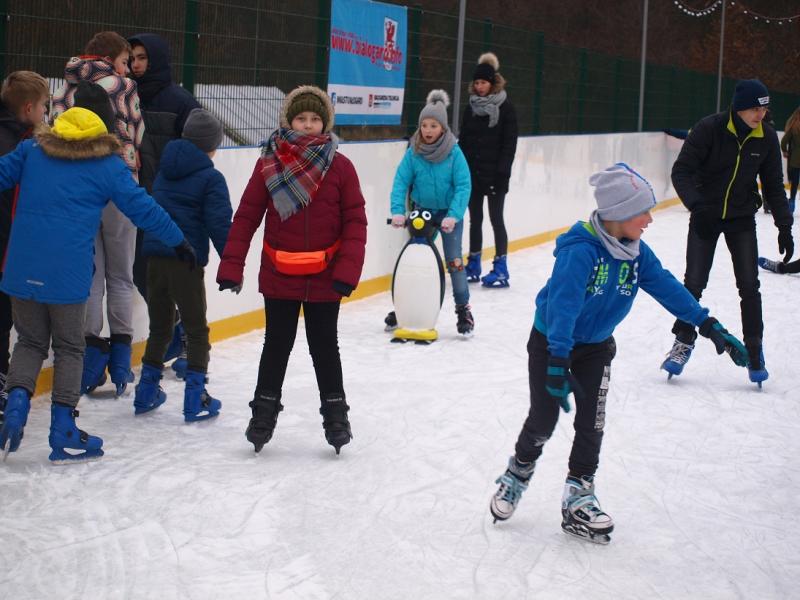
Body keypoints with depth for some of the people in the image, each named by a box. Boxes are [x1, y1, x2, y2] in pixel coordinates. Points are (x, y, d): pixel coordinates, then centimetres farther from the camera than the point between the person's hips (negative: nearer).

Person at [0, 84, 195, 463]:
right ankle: (64, 434, 12)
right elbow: (142, 208, 3)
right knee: (69, 348, 11)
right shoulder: (108, 166, -1)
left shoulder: (32, 150, 7)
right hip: (68, 275, -3)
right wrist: (179, 242, 15)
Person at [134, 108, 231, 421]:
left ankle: (147, 392, 22)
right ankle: (195, 398, 3)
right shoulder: (211, 178, -8)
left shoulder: (164, 172, 13)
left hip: (155, 257, 6)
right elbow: (219, 225, -13)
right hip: (186, 260, -6)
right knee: (196, 329, 5)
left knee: (159, 326, 18)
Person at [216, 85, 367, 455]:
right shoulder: (269, 164, -5)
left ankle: (335, 411, 28)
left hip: (324, 279, 0)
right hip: (278, 277, 0)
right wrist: (231, 266, -10)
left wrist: (348, 268, -15)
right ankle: (264, 410, 26)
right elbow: (246, 216, -4)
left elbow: (355, 221, -6)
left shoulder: (340, 167, -6)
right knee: (277, 344, 12)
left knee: (325, 345, 13)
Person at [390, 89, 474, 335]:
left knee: (454, 259, -7)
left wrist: (453, 215, -30)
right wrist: (397, 211, -26)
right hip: (422, 210, 3)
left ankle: (463, 309, 6)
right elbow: (401, 182, -13)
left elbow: (463, 186, -19)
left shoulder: (454, 153, -17)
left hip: (449, 212, -3)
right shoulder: (413, 153, -11)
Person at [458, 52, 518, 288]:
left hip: (495, 175, -5)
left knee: (496, 218, -2)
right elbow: (463, 140, 12)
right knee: (475, 218, 11)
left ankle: (500, 268, 3)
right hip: (472, 173, 5)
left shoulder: (505, 108, -6)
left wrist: (502, 171, -15)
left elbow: (509, 144, -9)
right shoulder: (471, 107, 9)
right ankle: (473, 265, 18)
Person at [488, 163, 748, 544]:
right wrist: (559, 361, -49)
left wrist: (710, 326, -14)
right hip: (550, 342, -5)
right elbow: (562, 303, -41)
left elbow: (667, 288, -8)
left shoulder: (636, 252, -11)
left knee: (591, 425, 1)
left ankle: (578, 502, 12)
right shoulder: (580, 250, -33)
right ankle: (517, 476, 32)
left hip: (596, 347, 5)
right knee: (543, 420, 4)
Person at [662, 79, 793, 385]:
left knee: (749, 285, -3)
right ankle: (684, 341, 18)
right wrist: (697, 205, -33)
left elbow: (773, 186, 3)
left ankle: (754, 349, 9)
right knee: (694, 282, -1)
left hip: (742, 219, 2)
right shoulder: (709, 129, -19)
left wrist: (784, 227, -1)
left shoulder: (766, 137, -7)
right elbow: (681, 171, -18)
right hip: (705, 216, -2)